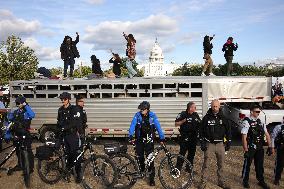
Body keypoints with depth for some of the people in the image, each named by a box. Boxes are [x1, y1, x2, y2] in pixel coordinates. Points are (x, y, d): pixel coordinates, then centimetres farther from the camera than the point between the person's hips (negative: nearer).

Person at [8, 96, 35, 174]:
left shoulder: (27, 112, -5)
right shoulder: (15, 112, 8)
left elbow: (32, 115, -28)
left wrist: (26, 106, -22)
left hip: (25, 134, -5)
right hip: (17, 135, 5)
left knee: (28, 150, -4)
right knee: (18, 151, 17)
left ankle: (30, 167, 4)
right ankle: (20, 165, 33)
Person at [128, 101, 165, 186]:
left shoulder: (152, 115, -9)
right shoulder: (137, 115, -8)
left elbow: (158, 127, -11)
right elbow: (132, 125, -15)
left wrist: (162, 138, -17)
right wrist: (131, 136, -29)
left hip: (149, 140, -1)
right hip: (139, 140, 2)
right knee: (140, 157, 11)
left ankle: (152, 178, 4)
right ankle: (141, 171, 37)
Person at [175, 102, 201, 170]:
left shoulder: (196, 115, 8)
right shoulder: (183, 114, -7)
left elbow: (201, 125, 15)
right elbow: (176, 124, -6)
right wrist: (184, 120, -19)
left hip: (194, 137, 5)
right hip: (185, 137, -5)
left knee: (192, 153, 12)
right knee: (182, 153, -5)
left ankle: (189, 168, 26)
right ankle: (178, 168, 5)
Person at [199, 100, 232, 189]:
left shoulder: (223, 118, 4)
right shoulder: (206, 118, -1)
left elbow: (228, 131, 11)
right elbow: (201, 131, 2)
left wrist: (228, 143, 7)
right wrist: (202, 143, -3)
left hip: (220, 144, 2)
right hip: (209, 144, -2)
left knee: (221, 164, 9)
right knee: (206, 164, 0)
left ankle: (221, 181, 23)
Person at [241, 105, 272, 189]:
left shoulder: (260, 121, 6)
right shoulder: (247, 122, -14)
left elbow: (267, 134, 11)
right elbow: (244, 137, -18)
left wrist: (269, 146, 5)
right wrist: (246, 150, -20)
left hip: (260, 148, 6)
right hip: (250, 147, -6)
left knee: (259, 165, 17)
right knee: (247, 164, 8)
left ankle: (261, 181, 33)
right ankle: (245, 181, 25)